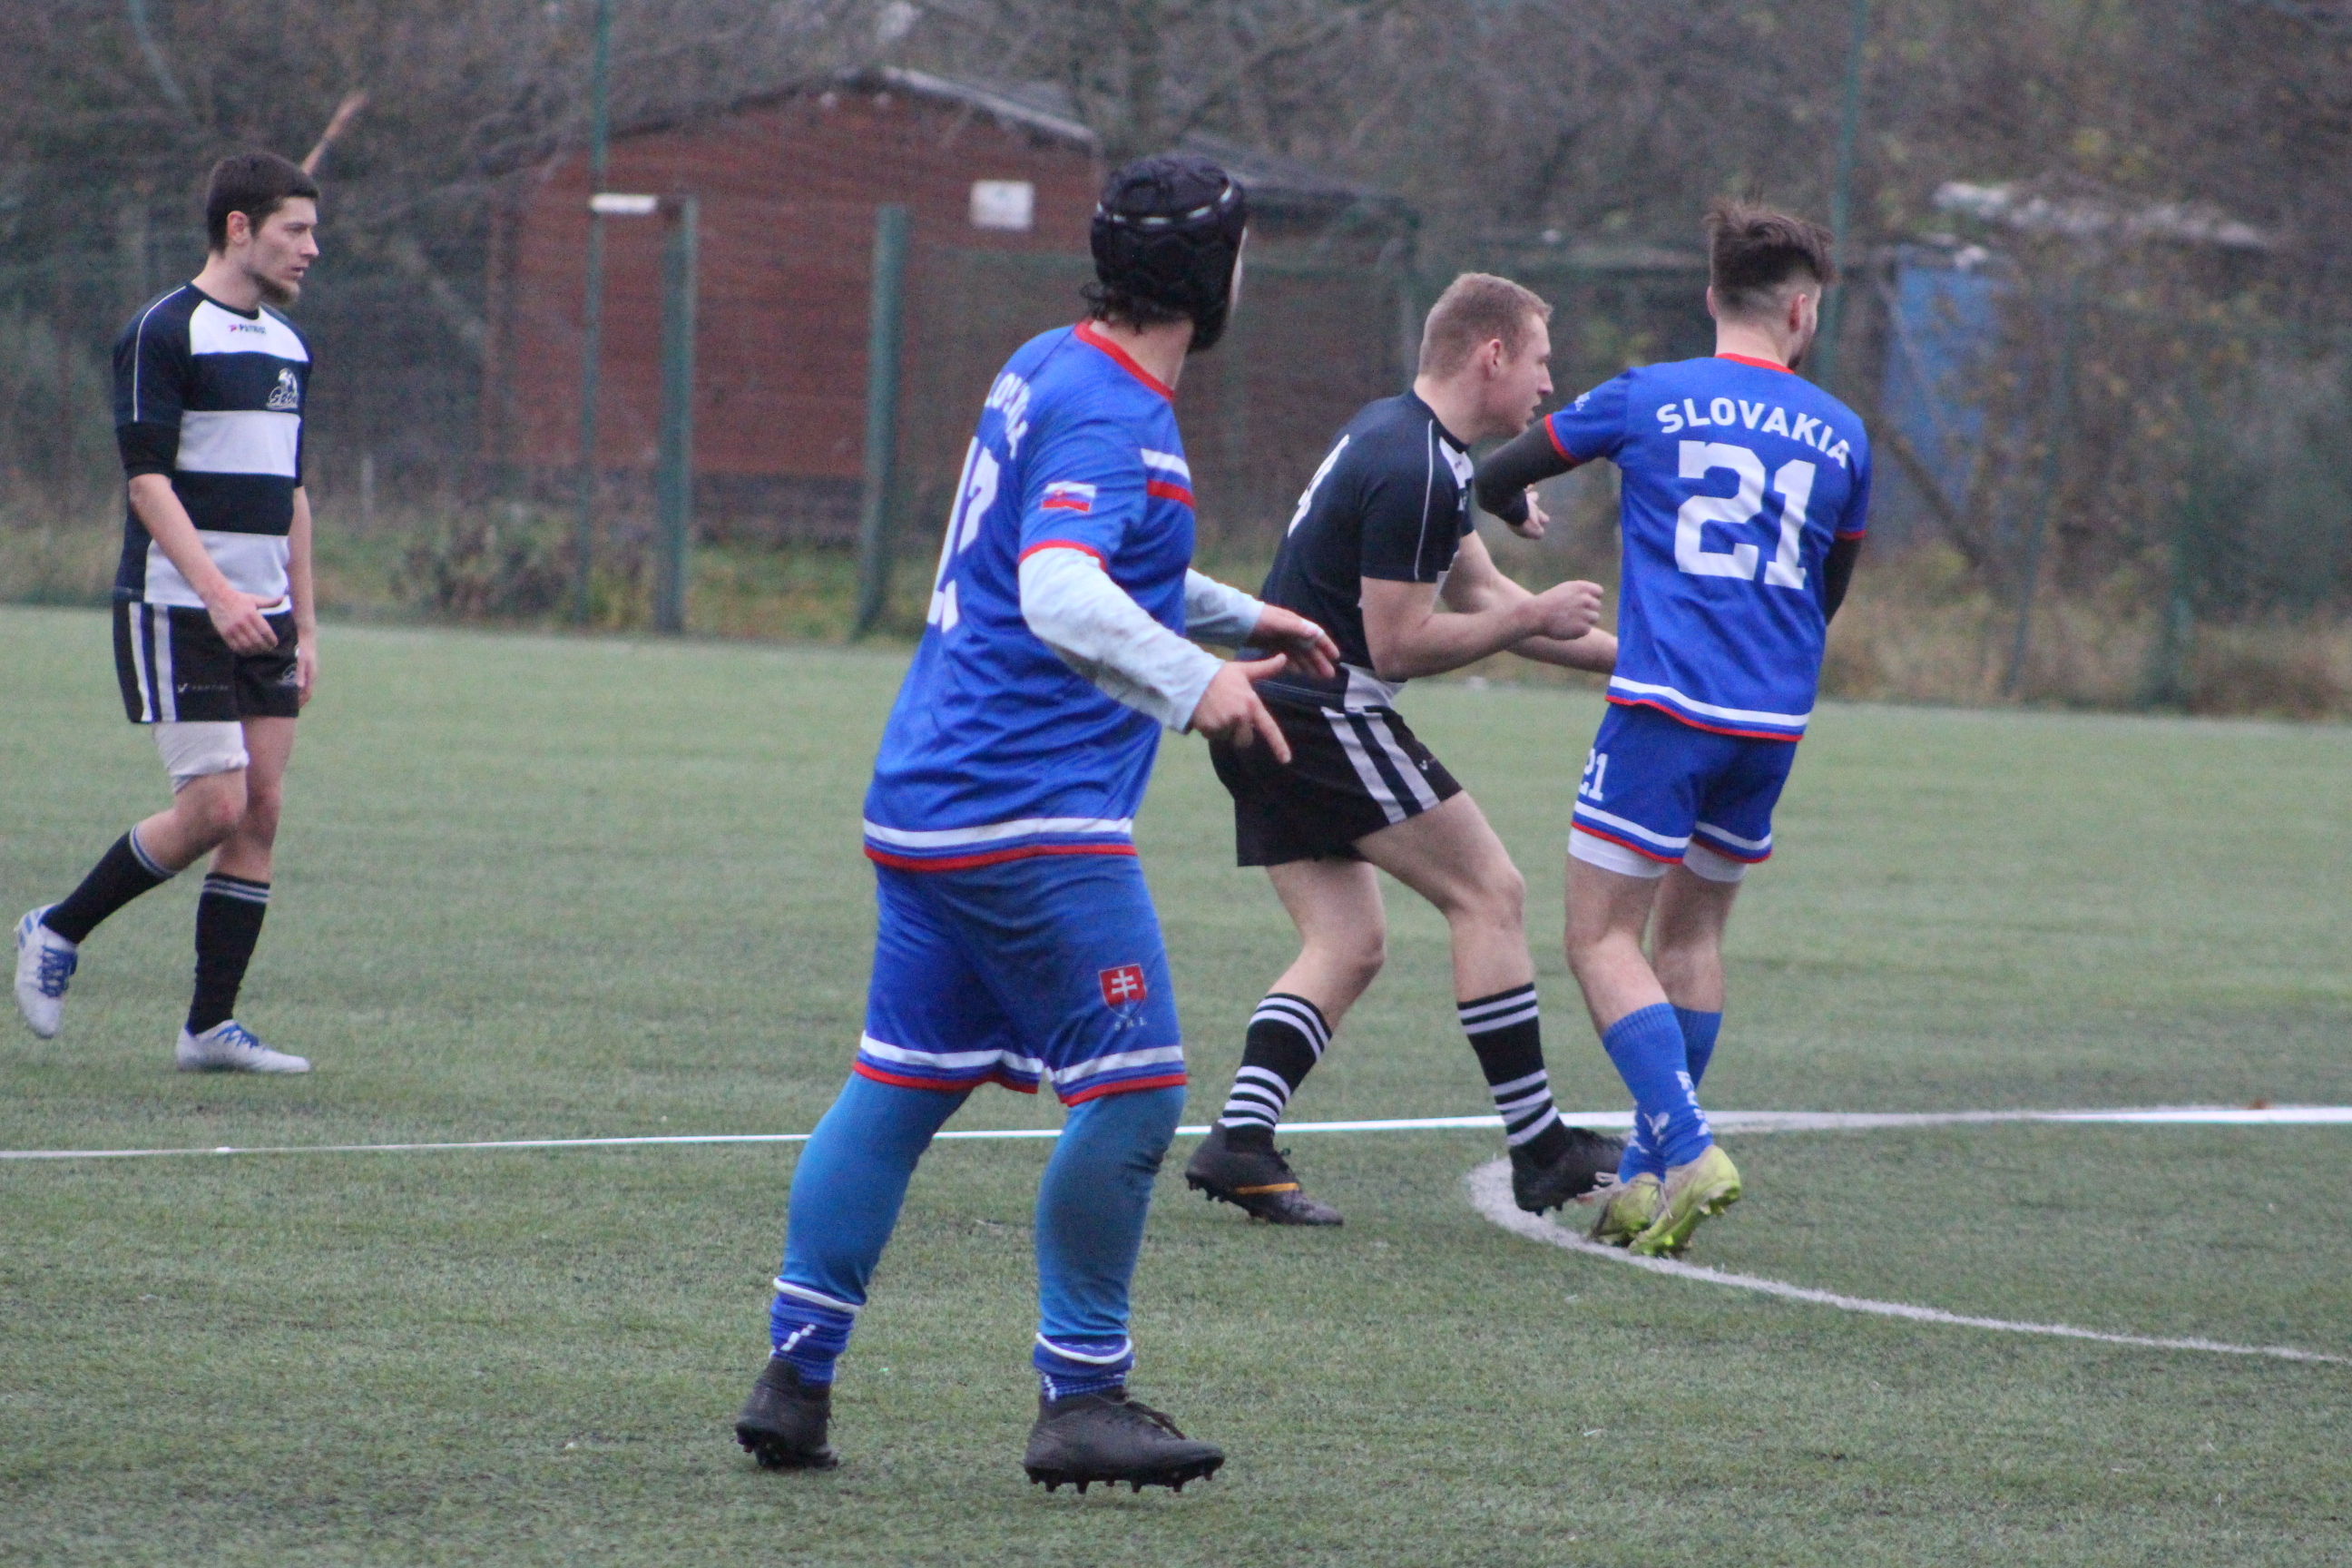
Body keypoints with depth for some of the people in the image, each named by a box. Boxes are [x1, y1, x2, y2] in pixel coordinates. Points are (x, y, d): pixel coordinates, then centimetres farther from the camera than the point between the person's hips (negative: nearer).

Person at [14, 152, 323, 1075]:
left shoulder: (288, 347, 16)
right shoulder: (164, 334, -9)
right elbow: (148, 479, -16)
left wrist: (304, 622, 18)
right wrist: (217, 593, -25)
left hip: (260, 616, 8)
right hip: (174, 613, -8)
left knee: (262, 809, 0)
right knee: (214, 806, -13)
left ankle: (210, 1028, 4)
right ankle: (58, 933, 7)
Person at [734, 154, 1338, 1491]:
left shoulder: (1051, 372, 16)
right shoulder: (1108, 416, -15)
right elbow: (1061, 596, -32)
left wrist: (1241, 617, 43)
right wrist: (1190, 680, -44)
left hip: (930, 802, 10)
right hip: (1031, 817, -10)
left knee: (897, 1090, 13)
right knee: (1133, 1095, -6)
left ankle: (795, 1379, 13)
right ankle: (1082, 1402, -2)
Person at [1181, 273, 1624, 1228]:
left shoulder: (1397, 436, 16)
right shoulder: (1416, 470, -18)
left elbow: (1479, 594, 21)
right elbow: (1398, 645, -18)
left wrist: (1622, 655, 19)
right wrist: (1535, 617, -8)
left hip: (1265, 713, 10)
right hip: (1322, 712, -10)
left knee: (1346, 945, 8)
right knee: (1488, 894, -3)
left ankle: (1238, 1141, -5)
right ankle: (1538, 1149, -1)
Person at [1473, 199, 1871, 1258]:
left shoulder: (1647, 401, 1)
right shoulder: (1839, 435, 9)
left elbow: (1496, 482, 12)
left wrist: (1506, 506, 36)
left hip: (1666, 706, -4)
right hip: (1776, 719, 4)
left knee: (1603, 937, -1)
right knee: (1691, 933, 17)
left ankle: (1686, 1150, -17)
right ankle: (1648, 1176, 15)